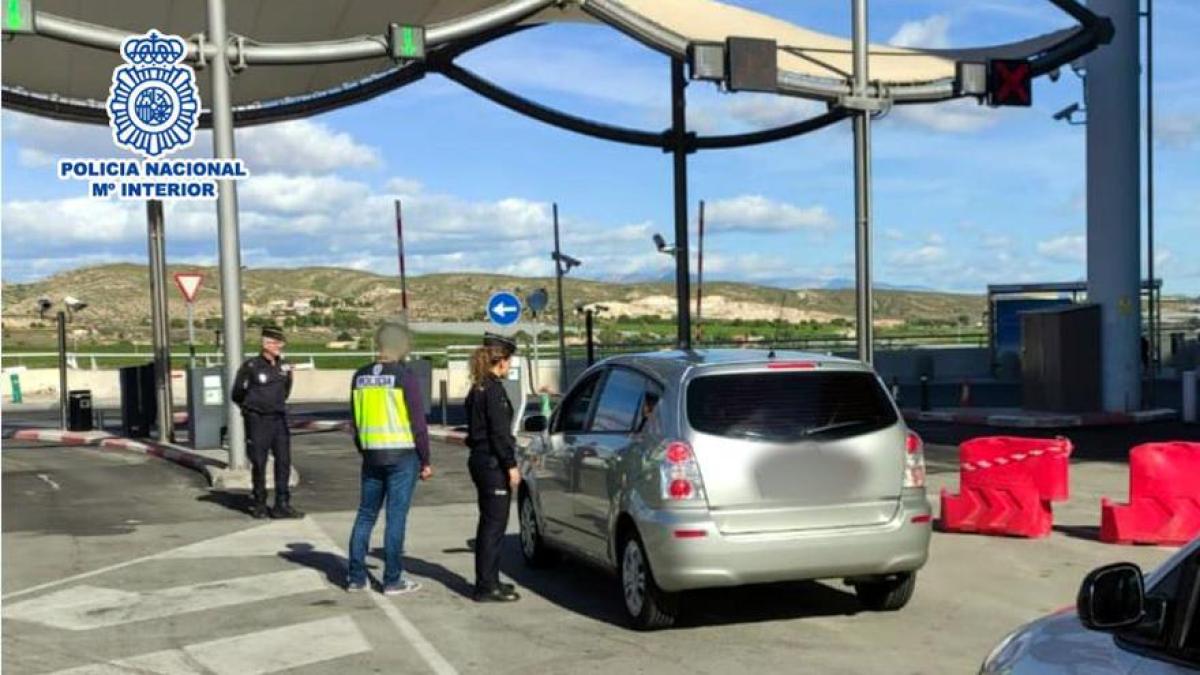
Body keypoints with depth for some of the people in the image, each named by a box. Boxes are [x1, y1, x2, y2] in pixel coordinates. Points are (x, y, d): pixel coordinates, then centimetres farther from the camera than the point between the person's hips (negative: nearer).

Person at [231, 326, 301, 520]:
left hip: (279, 419, 5)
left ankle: (282, 505, 7)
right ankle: (259, 505, 16)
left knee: (284, 462, 2)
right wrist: (250, 406, 10)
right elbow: (237, 394, -1)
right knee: (259, 464, 4)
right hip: (257, 421, -5)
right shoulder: (251, 367, -10)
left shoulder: (284, 366, 6)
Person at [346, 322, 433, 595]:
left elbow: (355, 420, 14)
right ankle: (393, 580, 4)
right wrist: (426, 461, -3)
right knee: (396, 517, -1)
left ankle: (355, 577, 17)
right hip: (402, 455, -5)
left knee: (366, 515, 13)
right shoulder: (404, 376, -11)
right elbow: (418, 423, -10)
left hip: (371, 455, 5)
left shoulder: (360, 377, 7)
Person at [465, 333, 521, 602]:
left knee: (488, 524, 16)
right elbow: (499, 432, -19)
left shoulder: (477, 388, 14)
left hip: (480, 460, 10)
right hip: (494, 463, -10)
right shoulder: (493, 389, -15)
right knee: (494, 525, -5)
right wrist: (511, 465, -16)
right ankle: (487, 587, -2)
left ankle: (487, 581, 25)